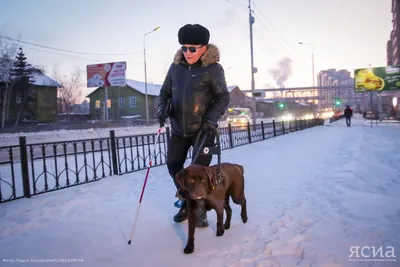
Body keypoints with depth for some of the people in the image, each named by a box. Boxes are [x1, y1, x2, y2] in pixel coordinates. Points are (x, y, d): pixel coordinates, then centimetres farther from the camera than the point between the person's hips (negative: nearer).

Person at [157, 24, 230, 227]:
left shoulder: (213, 68, -9)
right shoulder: (176, 66, 3)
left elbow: (224, 97, -6)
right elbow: (164, 92, 11)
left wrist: (212, 118, -19)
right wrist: (162, 109, -8)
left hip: (202, 129, -4)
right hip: (178, 128, 5)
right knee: (173, 165, 8)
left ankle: (200, 208, 21)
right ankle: (186, 201, 30)